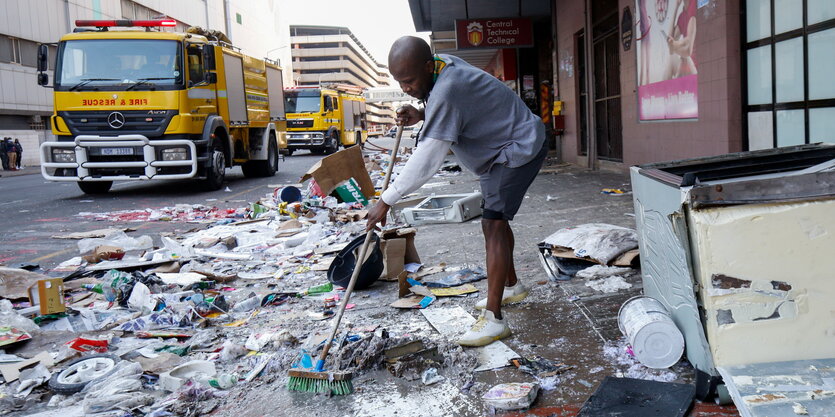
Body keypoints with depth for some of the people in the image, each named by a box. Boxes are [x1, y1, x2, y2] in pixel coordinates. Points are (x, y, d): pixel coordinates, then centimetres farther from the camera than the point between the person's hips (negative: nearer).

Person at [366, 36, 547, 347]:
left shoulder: (446, 92, -34)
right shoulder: (446, 65, -3)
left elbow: (426, 160, -36)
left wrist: (386, 201, -31)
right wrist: (422, 115, -5)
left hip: (519, 150, -11)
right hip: (500, 150, 11)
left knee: (493, 223, -18)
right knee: (493, 219, 19)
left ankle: (493, 318, -18)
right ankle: (512, 286, 38)